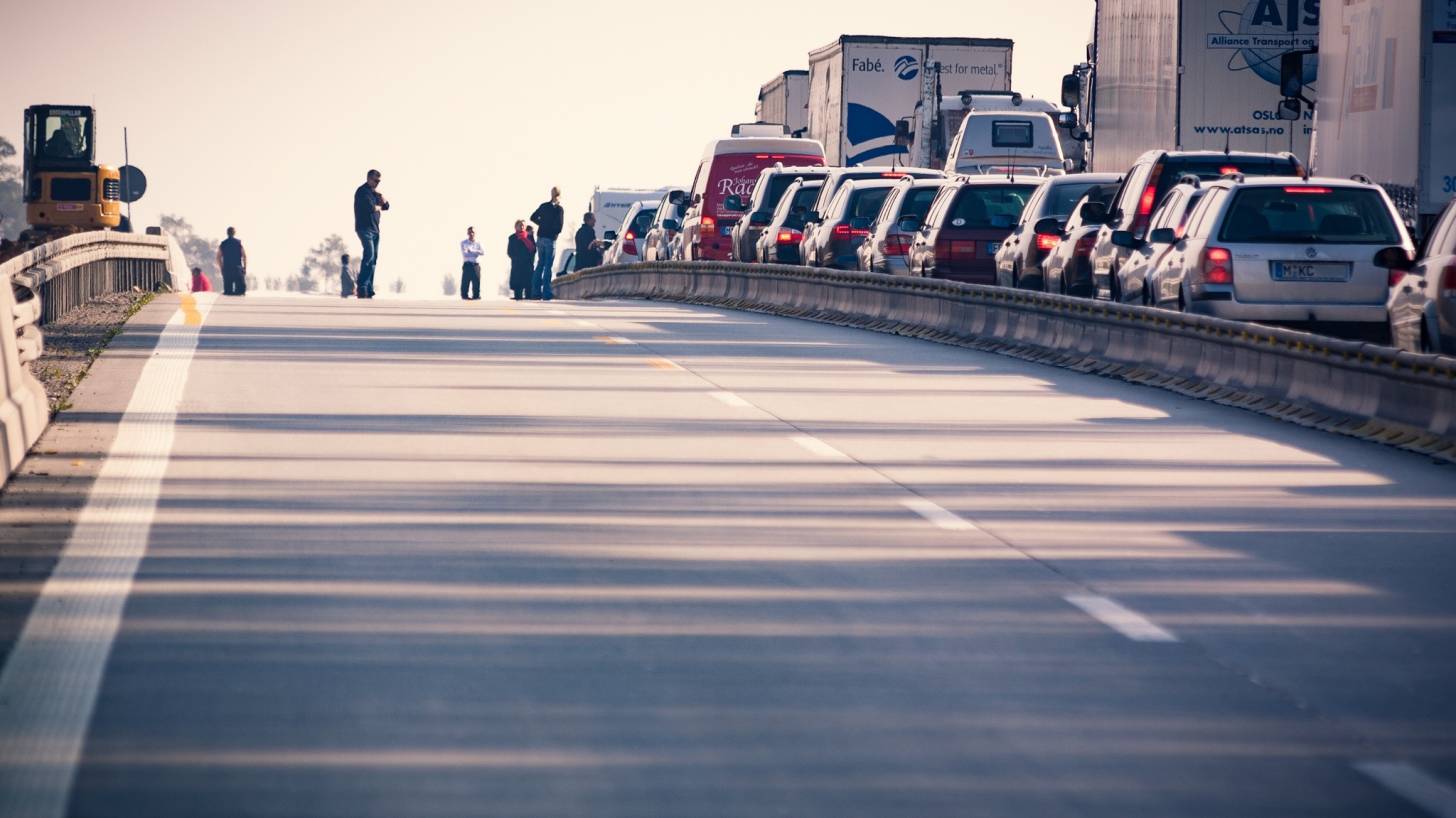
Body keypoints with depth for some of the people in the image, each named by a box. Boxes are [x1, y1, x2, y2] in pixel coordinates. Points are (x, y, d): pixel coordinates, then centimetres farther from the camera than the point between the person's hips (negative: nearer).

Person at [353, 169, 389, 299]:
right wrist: (378, 207, 2)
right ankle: (361, 286, -23)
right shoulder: (363, 191, -7)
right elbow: (370, 207, -19)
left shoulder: (374, 192, 20)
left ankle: (369, 289, 3)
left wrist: (380, 195, 0)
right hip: (365, 228, -9)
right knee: (369, 255, -21)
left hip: (374, 229, 9)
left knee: (373, 259, 4)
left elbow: (386, 206, 17)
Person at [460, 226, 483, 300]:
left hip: (476, 264, 2)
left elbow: (482, 252, -4)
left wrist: (471, 251, -14)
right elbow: (464, 254, -7)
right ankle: (464, 295, 1)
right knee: (466, 280, -4)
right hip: (467, 264, -2)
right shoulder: (463, 243, 4)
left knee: (476, 280, -1)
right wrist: (476, 253, -5)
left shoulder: (477, 243, 10)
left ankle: (476, 295, 4)